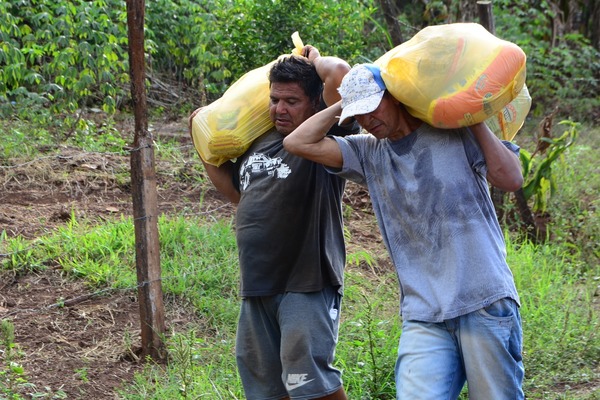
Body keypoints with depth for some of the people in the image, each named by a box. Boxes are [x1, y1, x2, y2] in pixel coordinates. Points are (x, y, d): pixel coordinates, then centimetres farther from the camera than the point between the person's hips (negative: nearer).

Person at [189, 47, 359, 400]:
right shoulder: (259, 143, 15)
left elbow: (340, 74, -24)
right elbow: (236, 191, 31)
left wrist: (314, 60, -2)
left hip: (307, 282, -8)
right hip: (257, 285, 8)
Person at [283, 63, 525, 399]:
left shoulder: (454, 132, 4)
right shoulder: (369, 154, 13)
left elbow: (512, 180, -5)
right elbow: (298, 142, 8)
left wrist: (475, 121, -3)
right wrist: (345, 105, 9)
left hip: (485, 302, -3)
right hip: (423, 317, 3)